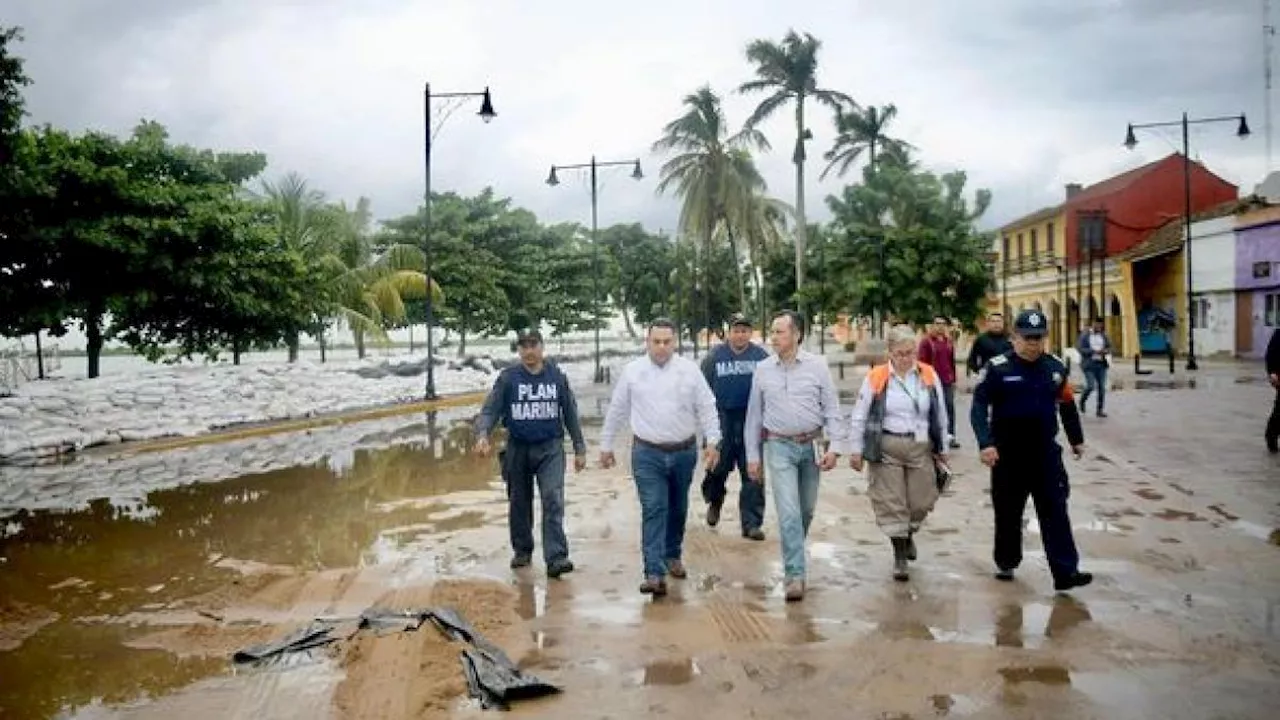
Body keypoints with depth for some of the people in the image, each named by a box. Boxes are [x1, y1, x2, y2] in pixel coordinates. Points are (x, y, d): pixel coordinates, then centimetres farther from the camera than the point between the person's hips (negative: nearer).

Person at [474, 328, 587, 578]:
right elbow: (490, 410, -7)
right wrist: (482, 435, -26)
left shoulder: (557, 377, 1)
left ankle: (556, 557, -15)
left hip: (550, 449, -1)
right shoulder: (508, 378, -3)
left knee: (553, 500, -14)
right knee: (519, 504, 14)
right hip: (518, 449, 1)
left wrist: (580, 449, 9)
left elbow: (570, 414, 7)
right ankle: (522, 550, 33)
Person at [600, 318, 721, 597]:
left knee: (677, 509, 16)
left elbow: (707, 407, 1)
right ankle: (655, 573, -13)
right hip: (647, 454, -2)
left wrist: (713, 441, -7)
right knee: (653, 510, -10)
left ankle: (672, 556, 37)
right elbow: (616, 411, 7)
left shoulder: (690, 369, -1)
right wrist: (606, 445, 10)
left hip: (684, 452, 2)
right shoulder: (632, 371, -1)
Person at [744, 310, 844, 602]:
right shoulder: (763, 369, 3)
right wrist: (752, 455, 6)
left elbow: (831, 408, 1)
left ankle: (794, 555, 36)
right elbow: (754, 414, 8)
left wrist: (834, 446, -8)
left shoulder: (817, 365, -1)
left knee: (806, 510, 13)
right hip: (778, 447, -1)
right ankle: (795, 575, -7)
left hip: (811, 445, 1)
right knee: (788, 513, -9)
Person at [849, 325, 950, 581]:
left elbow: (940, 415, 10)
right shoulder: (876, 378, -6)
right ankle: (900, 555, 15)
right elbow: (859, 416, -1)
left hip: (921, 448, 2)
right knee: (891, 502, 1)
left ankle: (908, 534, 41)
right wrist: (856, 449, 0)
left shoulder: (929, 375, 1)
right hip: (887, 448, -2)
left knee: (921, 501, 10)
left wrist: (942, 448, 13)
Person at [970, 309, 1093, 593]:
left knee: (1056, 511, -2)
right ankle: (1006, 563, 27)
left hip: (1046, 453, 3)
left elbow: (1067, 405, 18)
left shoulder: (1055, 368, 4)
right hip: (1008, 455, -3)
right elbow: (979, 407, -14)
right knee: (1008, 514, 10)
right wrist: (986, 443, -25)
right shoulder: (997, 368, -11)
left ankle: (1065, 572, -2)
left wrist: (1076, 439, 26)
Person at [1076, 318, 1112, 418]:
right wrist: (1094, 351, -20)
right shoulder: (1085, 335, -3)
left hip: (1101, 364, 4)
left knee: (1102, 387, 0)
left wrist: (1106, 351, -7)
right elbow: (1080, 349, -10)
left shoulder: (1103, 335, 10)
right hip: (1089, 364, -4)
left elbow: (1109, 346, 17)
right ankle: (1082, 401, 18)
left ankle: (1100, 410, 7)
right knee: (1091, 386, -12)